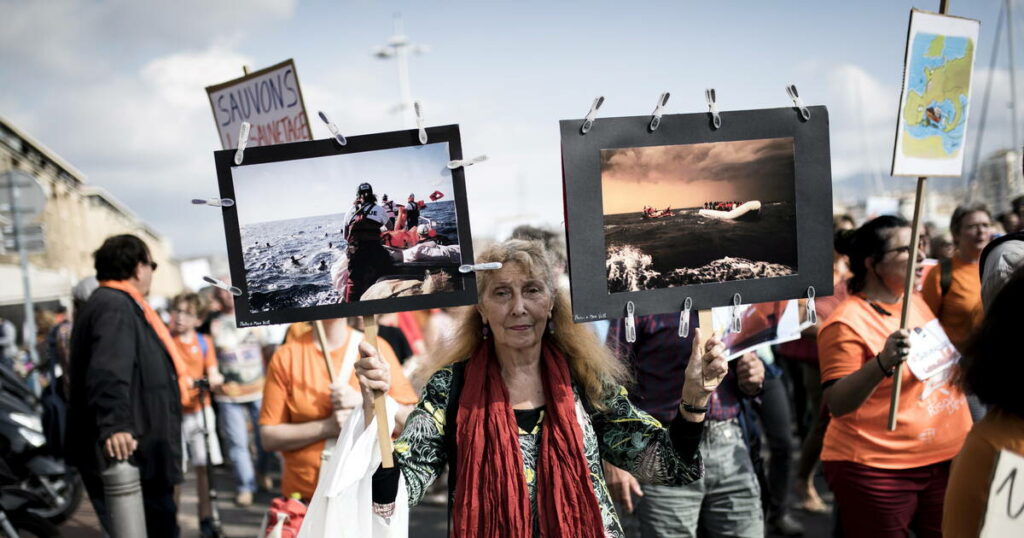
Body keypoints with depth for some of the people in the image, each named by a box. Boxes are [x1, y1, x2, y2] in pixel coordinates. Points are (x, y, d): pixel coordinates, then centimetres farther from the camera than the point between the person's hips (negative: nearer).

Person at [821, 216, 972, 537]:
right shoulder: (847, 322, -16)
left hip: (943, 458, 7)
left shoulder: (916, 302, 8)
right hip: (877, 468, -7)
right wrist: (883, 363, -36)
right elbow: (836, 405, -24)